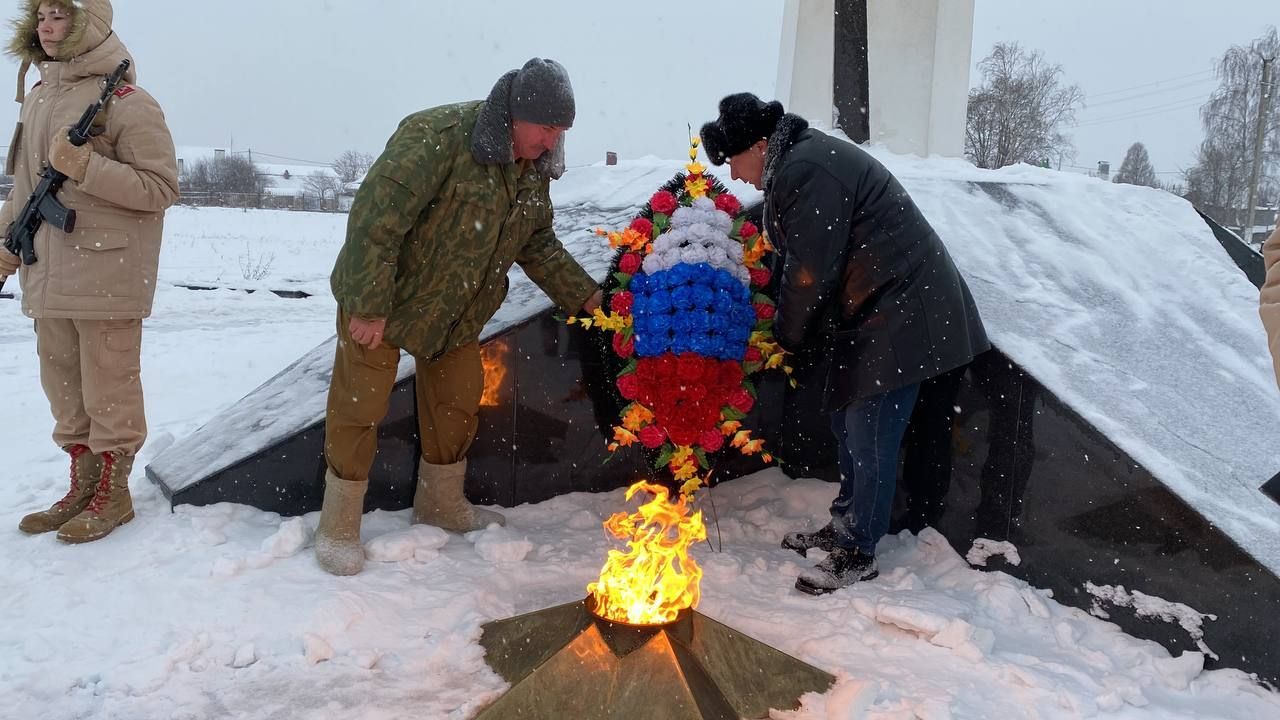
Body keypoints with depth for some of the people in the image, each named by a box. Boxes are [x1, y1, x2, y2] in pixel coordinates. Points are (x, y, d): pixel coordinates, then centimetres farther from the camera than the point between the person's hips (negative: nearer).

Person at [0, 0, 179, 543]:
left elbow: (161, 187, -14)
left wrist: (85, 166, -22)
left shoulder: (126, 102, -11)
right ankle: (82, 487, 30)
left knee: (108, 388, 2)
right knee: (62, 386, 15)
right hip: (48, 273, 8)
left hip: (108, 273, -8)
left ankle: (113, 495, 17)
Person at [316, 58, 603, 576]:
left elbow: (538, 245, 9)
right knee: (360, 406, 0)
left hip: (458, 310, 7)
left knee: (458, 401, 14)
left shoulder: (534, 168, -2)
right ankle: (338, 526, 17)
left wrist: (585, 296, -1)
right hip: (382, 299, -7)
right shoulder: (437, 138, -28)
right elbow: (374, 219, -30)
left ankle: (441, 504, 35)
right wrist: (368, 306, -29)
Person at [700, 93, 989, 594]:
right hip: (871, 311, 11)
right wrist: (794, 328, 9)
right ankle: (844, 527, 32)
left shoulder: (808, 172, -20)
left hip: (899, 313, -11)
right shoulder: (800, 163, 14)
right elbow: (801, 263, 15)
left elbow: (809, 272, -19)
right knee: (846, 417, 17)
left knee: (868, 435, -4)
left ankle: (857, 555, 9)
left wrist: (787, 334, -4)